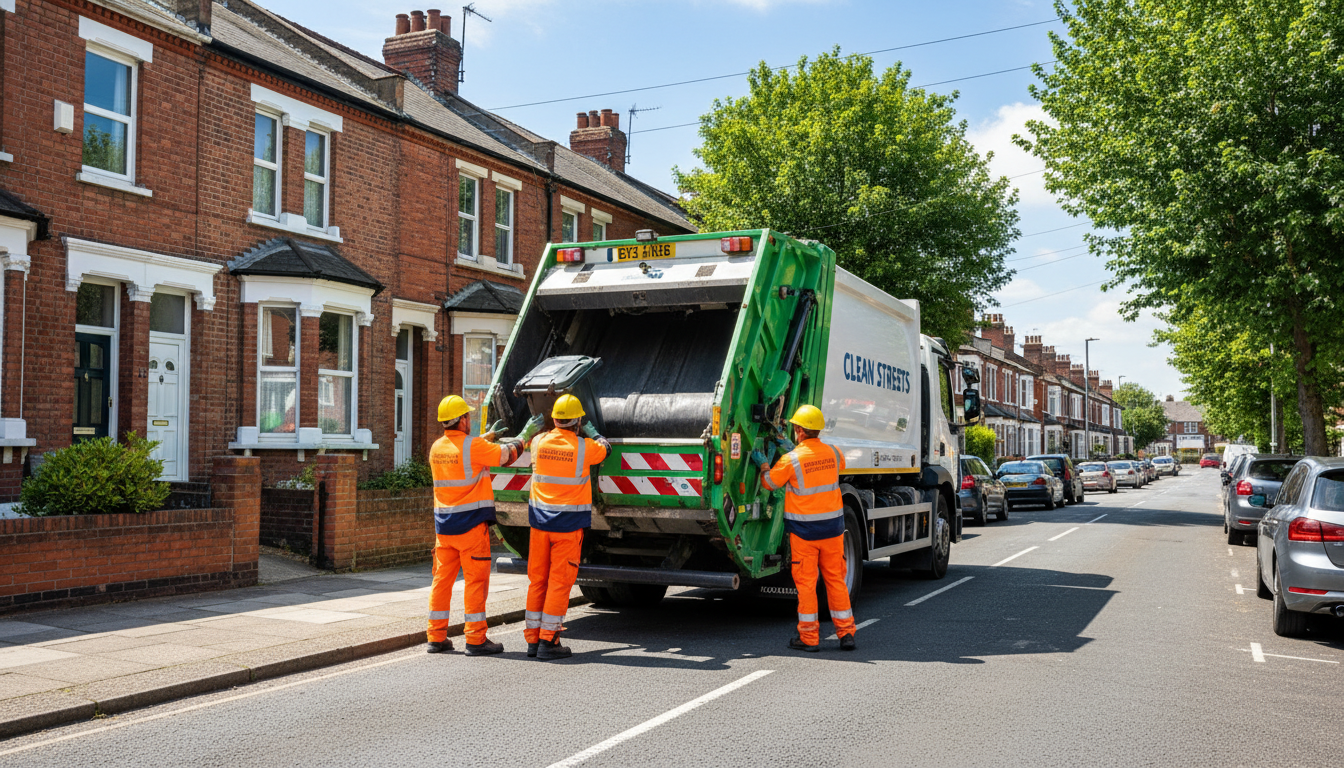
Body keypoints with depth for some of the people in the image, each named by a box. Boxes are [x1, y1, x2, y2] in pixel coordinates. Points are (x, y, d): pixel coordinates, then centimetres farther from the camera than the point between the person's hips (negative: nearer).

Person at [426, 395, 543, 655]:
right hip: (471, 523, -7)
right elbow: (507, 455, -4)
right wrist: (525, 435, 12)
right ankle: (475, 640, 2)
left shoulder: (437, 448, 8)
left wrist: (489, 435, 36)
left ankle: (436, 637, 16)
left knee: (442, 578, 11)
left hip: (444, 524, 7)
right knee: (476, 580, -1)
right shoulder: (474, 446, -14)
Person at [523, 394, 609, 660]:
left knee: (537, 579, 11)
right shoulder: (584, 447, -9)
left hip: (540, 519, 4)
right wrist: (590, 429, 32)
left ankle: (533, 639, 16)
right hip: (569, 522, -4)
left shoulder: (539, 442, 0)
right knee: (560, 581, -1)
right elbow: (605, 448, 14)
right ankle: (548, 641, -1)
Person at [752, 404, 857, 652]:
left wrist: (763, 463, 21)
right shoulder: (833, 453, 1)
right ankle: (846, 633, 15)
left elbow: (770, 483, 1)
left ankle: (809, 637, 7)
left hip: (803, 529, -4)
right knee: (836, 580, 12)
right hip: (832, 525, 4)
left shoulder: (791, 460, -13)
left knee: (806, 583, 3)